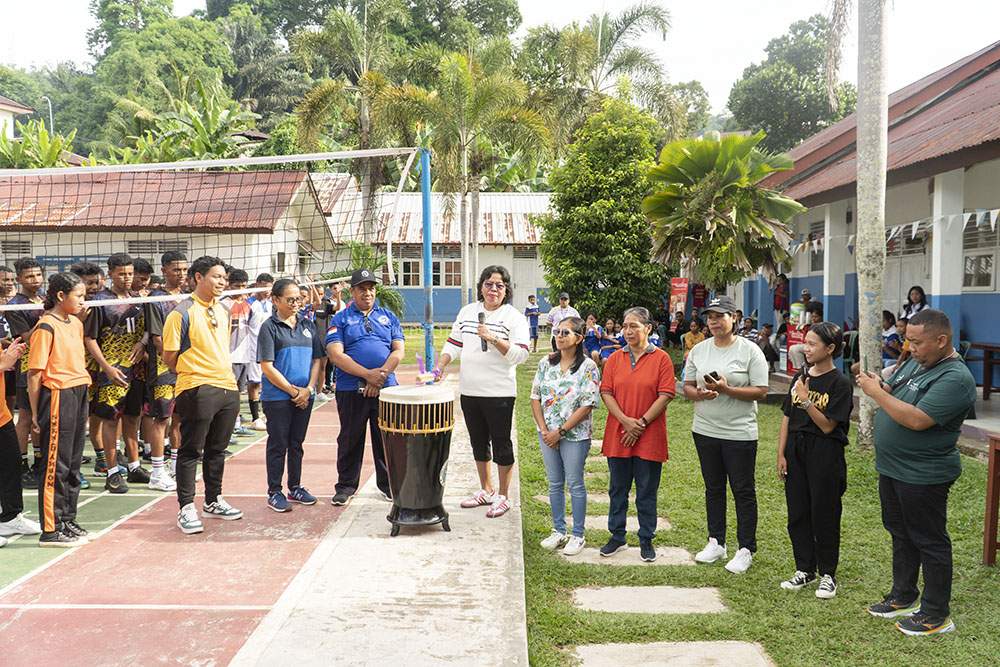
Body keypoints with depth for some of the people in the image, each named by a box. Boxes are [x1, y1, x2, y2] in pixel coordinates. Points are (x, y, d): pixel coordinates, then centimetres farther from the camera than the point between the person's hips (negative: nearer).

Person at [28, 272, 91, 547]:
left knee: (73, 463, 14)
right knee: (55, 465, -1)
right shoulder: (46, 327, -13)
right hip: (57, 397, -8)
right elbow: (34, 373, -13)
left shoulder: (76, 323, 12)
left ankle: (67, 520, 26)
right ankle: (50, 530, 7)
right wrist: (35, 413, -12)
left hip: (79, 396, 8)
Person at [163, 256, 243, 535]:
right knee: (191, 450, 1)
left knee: (217, 449, 16)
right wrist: (192, 374, 3)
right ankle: (186, 509, 8)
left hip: (228, 387, 7)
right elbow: (169, 357, -6)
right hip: (198, 390, -7)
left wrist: (222, 372, 15)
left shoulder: (223, 311, 13)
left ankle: (213, 501, 28)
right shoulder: (182, 312, -9)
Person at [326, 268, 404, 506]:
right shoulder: (340, 319, 4)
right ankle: (346, 485, 21)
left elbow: (398, 351, 4)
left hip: (386, 388, 2)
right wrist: (368, 374, -17)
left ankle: (387, 483, 22)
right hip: (351, 389, -2)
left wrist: (382, 373, -13)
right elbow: (335, 355, -9)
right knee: (350, 439, 7)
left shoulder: (389, 317, 13)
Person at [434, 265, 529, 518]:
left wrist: (493, 338, -23)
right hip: (469, 391, 5)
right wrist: (440, 366, 2)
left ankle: (503, 497, 17)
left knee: (501, 443, 4)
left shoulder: (514, 317, -6)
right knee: (478, 441, 16)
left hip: (499, 393, -5)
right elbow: (454, 344, 14)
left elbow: (521, 354, -14)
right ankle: (486, 491, 31)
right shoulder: (468, 312, 10)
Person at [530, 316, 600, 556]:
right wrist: (543, 429, -6)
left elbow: (587, 406, -15)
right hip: (548, 434, 5)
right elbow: (535, 397, 5)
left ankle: (577, 535, 17)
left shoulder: (588, 367, -11)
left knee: (575, 484, 4)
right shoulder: (546, 363, 4)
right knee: (555, 483, 13)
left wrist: (560, 432, -15)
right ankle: (558, 531, 27)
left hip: (575, 435, -5)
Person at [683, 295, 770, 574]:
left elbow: (761, 392, -12)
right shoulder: (699, 350, 6)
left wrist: (727, 389, -23)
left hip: (739, 433, -5)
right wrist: (700, 394, -14)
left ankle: (746, 549, 15)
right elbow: (687, 387, 9)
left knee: (743, 491, 3)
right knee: (713, 488, 16)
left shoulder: (749, 350, -8)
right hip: (705, 430, 5)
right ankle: (716, 542, 29)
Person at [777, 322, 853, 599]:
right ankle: (804, 569, 24)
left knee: (824, 514, 4)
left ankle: (827, 574, 19)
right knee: (797, 512, 10)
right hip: (795, 450, 6)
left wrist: (806, 400, -21)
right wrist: (781, 454, 5)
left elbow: (827, 426, -14)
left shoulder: (840, 383, -10)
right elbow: (787, 418, 9)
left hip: (824, 453, -5)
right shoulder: (800, 376, 7)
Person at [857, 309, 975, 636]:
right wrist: (878, 384, -6)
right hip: (892, 468, 9)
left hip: (923, 477, -9)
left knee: (929, 542, 5)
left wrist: (877, 393, -23)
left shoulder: (955, 379, -23)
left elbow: (916, 419, -31)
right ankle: (903, 597, 36)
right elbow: (894, 395, 16)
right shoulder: (914, 362, 6)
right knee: (901, 535, 20)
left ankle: (936, 615, 18)